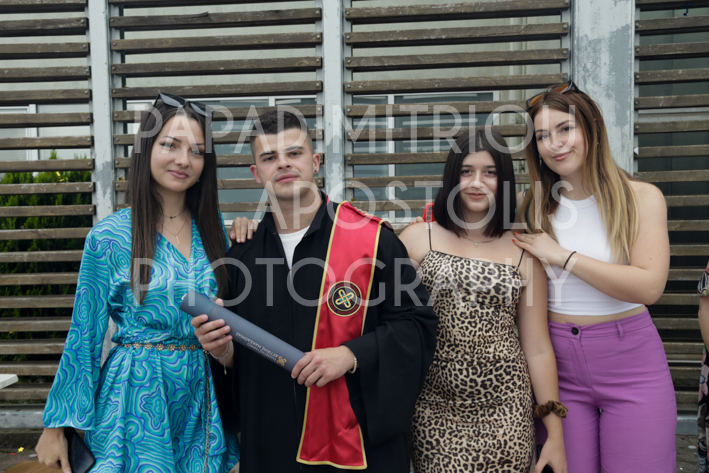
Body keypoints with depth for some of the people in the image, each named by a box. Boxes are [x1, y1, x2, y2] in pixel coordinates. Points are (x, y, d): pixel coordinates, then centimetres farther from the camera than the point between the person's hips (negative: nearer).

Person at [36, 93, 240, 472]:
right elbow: (84, 335, -3)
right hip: (136, 395, -4)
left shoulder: (213, 227, 3)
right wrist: (57, 425, -1)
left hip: (201, 394, 4)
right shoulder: (109, 236, -8)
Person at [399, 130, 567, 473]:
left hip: (504, 413, 1)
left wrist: (555, 435, 6)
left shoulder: (524, 252, 4)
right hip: (436, 409, 0)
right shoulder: (418, 239, 1)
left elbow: (538, 348, 6)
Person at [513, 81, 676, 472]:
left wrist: (563, 256, -16)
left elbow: (649, 286, -16)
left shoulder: (642, 198, -3)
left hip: (631, 365, -1)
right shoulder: (531, 205, 2)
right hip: (559, 368, 2)